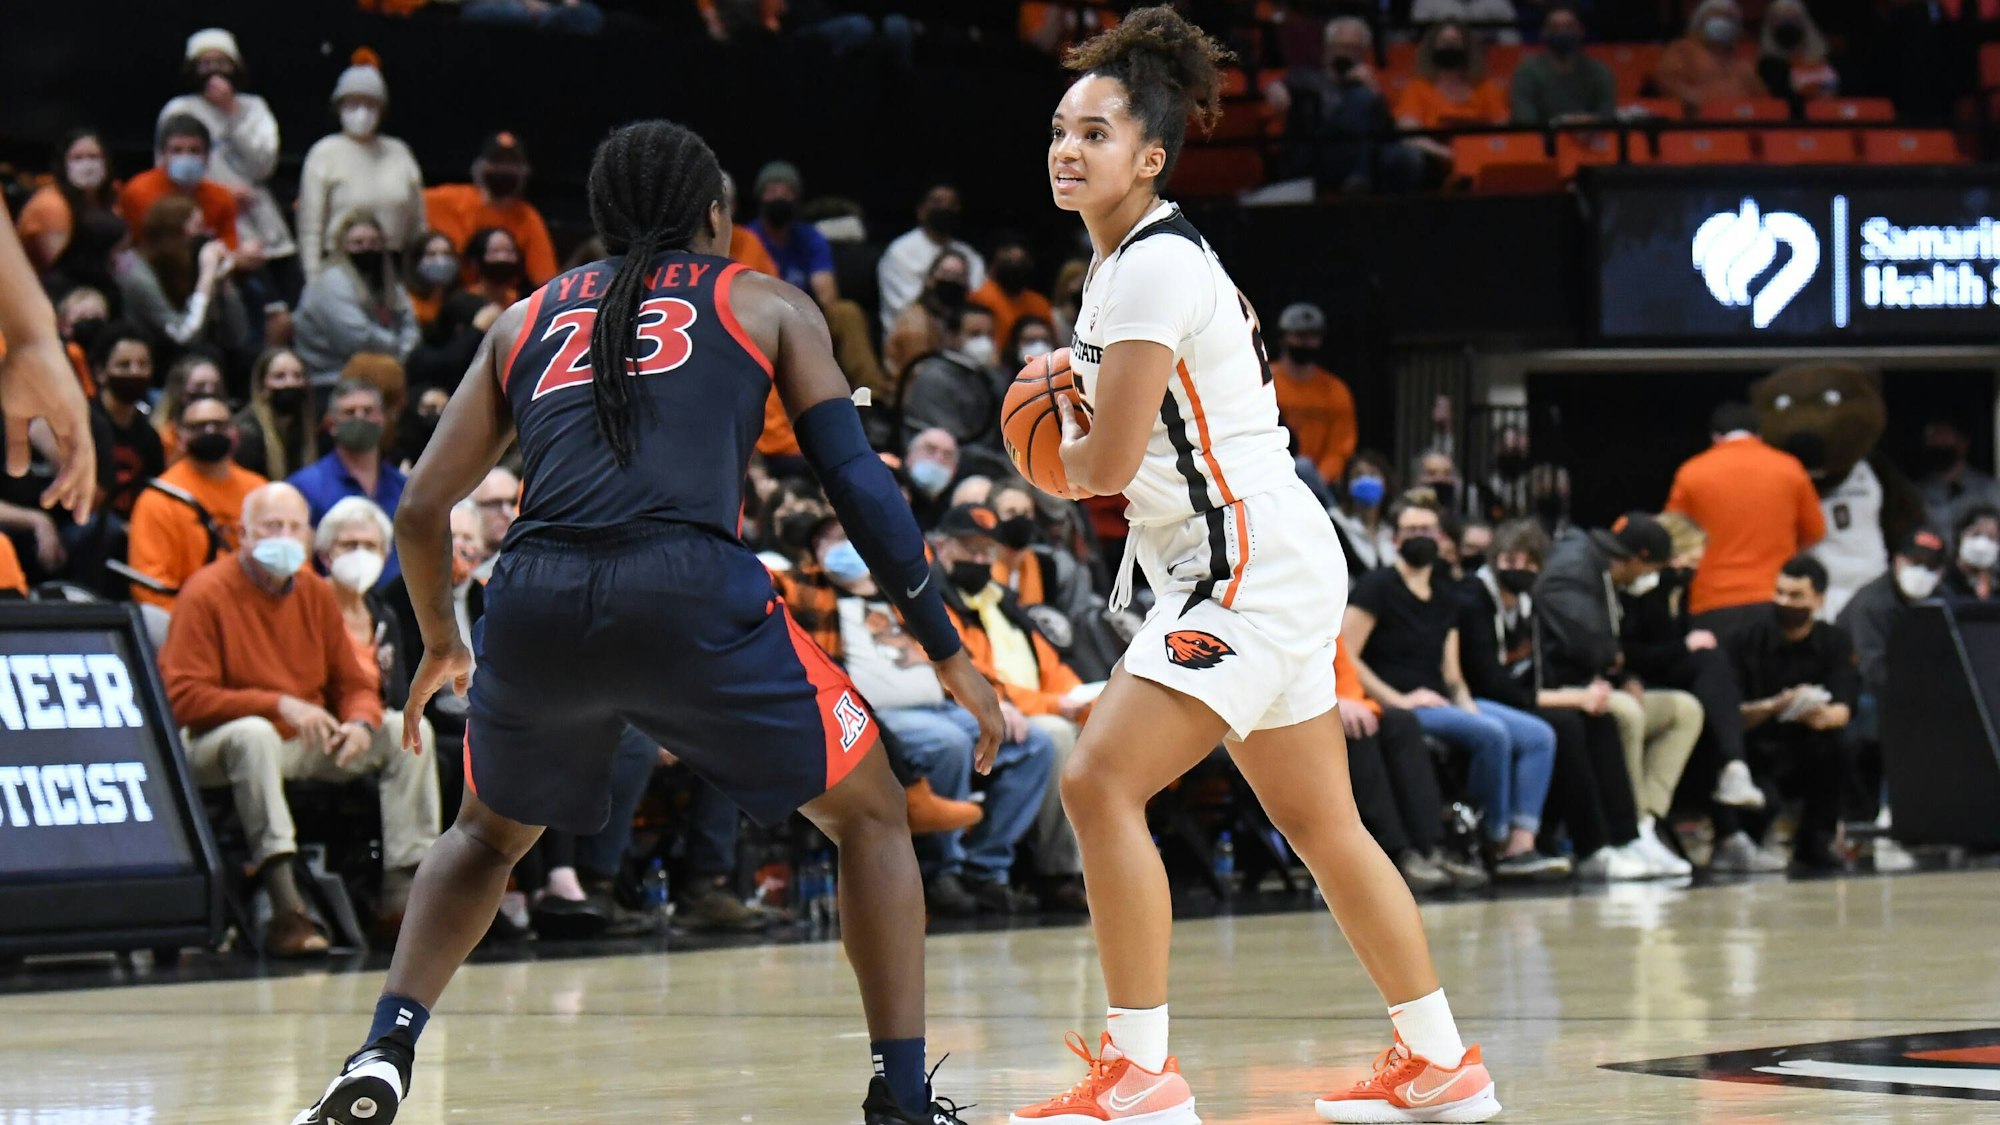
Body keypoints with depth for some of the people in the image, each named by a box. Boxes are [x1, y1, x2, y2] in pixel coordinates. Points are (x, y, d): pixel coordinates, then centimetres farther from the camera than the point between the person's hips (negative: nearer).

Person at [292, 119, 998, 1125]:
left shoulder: (527, 319, 28)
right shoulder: (768, 305, 21)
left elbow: (421, 509, 25)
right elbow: (858, 483, 11)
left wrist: (440, 644, 42)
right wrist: (946, 651, 16)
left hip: (534, 601, 3)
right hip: (692, 592, -3)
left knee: (489, 833, 31)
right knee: (869, 814, 18)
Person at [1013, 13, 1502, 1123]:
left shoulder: (1152, 268, -17)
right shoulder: (1121, 262, 13)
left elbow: (1105, 463, -20)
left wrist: (1051, 452, 3)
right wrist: (1068, 401, 7)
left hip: (1252, 564, -11)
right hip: (1251, 570, 11)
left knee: (1098, 781, -18)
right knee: (1321, 826, 16)